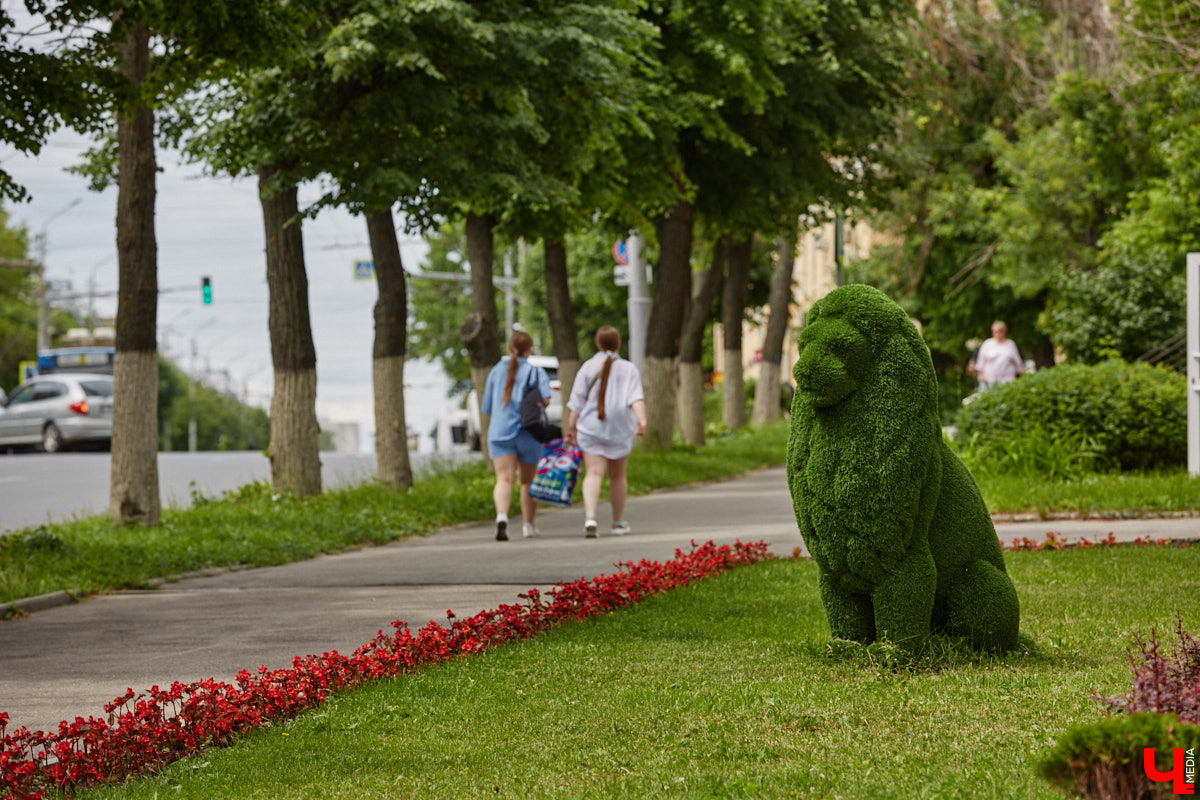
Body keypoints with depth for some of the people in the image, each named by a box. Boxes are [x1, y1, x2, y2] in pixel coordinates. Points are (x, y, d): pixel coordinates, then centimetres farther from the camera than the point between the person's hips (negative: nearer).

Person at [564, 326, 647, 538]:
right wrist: (642, 419, -23)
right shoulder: (629, 369, 2)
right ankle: (618, 523, 27)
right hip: (619, 429, 1)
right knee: (618, 476, 16)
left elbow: (577, 402, -2)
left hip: (590, 427, -1)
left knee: (593, 474, -8)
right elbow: (636, 398, -13)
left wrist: (571, 427, 1)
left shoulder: (588, 368, 2)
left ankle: (590, 518, -29)